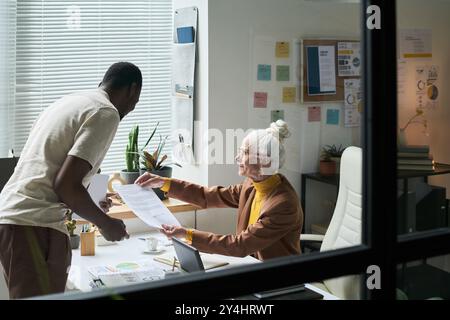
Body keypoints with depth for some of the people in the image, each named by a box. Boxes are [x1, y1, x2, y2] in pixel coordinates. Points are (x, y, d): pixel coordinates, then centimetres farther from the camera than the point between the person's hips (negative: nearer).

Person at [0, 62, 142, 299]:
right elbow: (66, 184, -16)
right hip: (34, 225, -9)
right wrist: (106, 224, -1)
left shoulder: (69, 102, 20)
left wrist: (90, 206, 34)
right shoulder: (106, 114, -7)